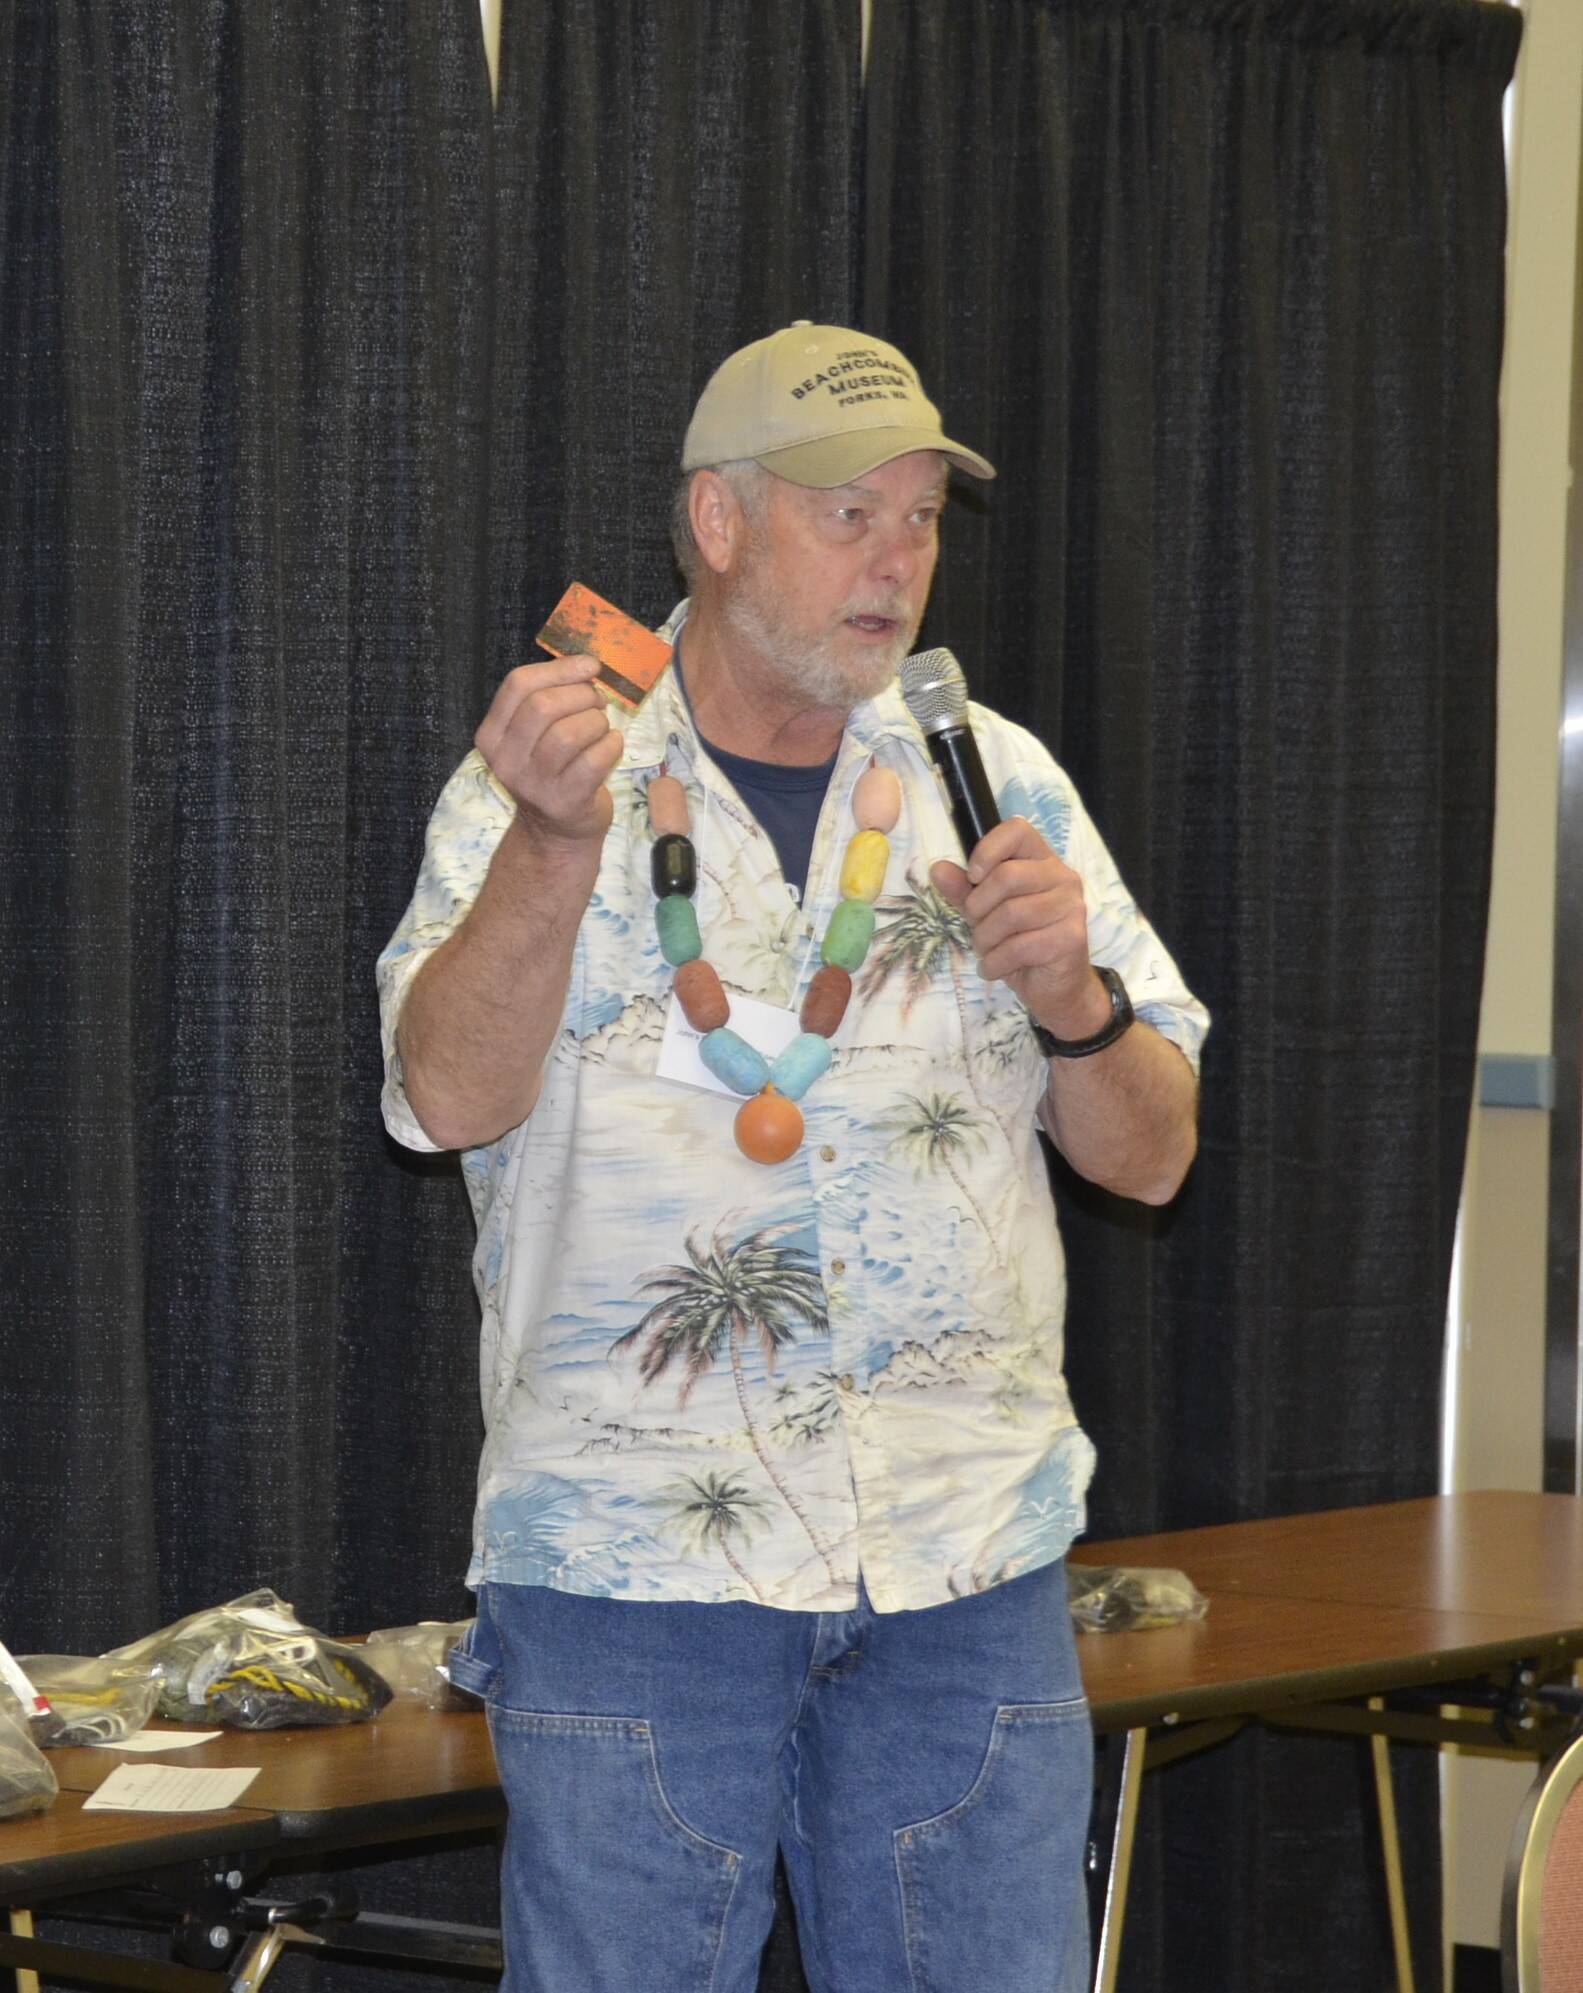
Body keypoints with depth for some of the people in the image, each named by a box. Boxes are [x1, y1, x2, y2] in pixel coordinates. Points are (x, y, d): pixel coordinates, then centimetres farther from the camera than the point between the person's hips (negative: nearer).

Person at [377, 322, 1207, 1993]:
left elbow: (1151, 1159, 11)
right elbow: (451, 1098, -12)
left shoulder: (993, 778, 12)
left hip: (970, 1558, 3)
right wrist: (558, 843, -26)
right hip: (632, 1546, -3)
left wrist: (1068, 996, -9)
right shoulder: (552, 775, 4)